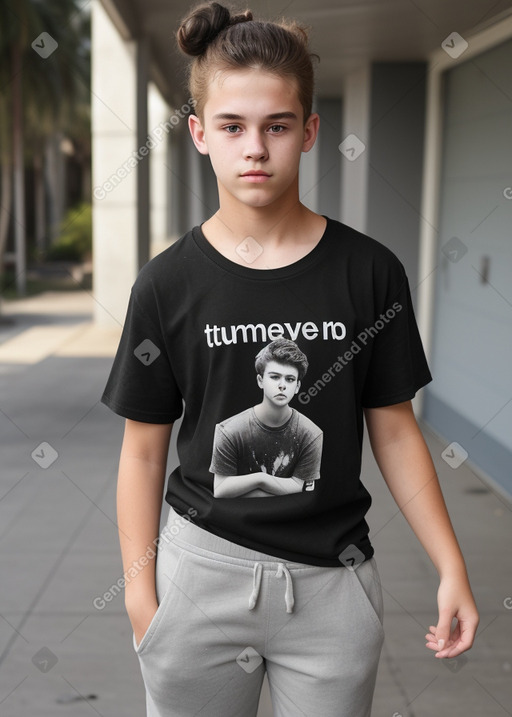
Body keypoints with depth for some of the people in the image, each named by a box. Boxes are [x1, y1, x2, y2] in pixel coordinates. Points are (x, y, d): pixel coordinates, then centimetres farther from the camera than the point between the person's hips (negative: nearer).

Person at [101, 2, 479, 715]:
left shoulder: (368, 272, -4)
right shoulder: (168, 283, -5)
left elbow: (394, 429, 2)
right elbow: (144, 449, 0)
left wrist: (452, 568, 0)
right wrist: (139, 590, -2)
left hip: (333, 581, 1)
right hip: (201, 572, 0)